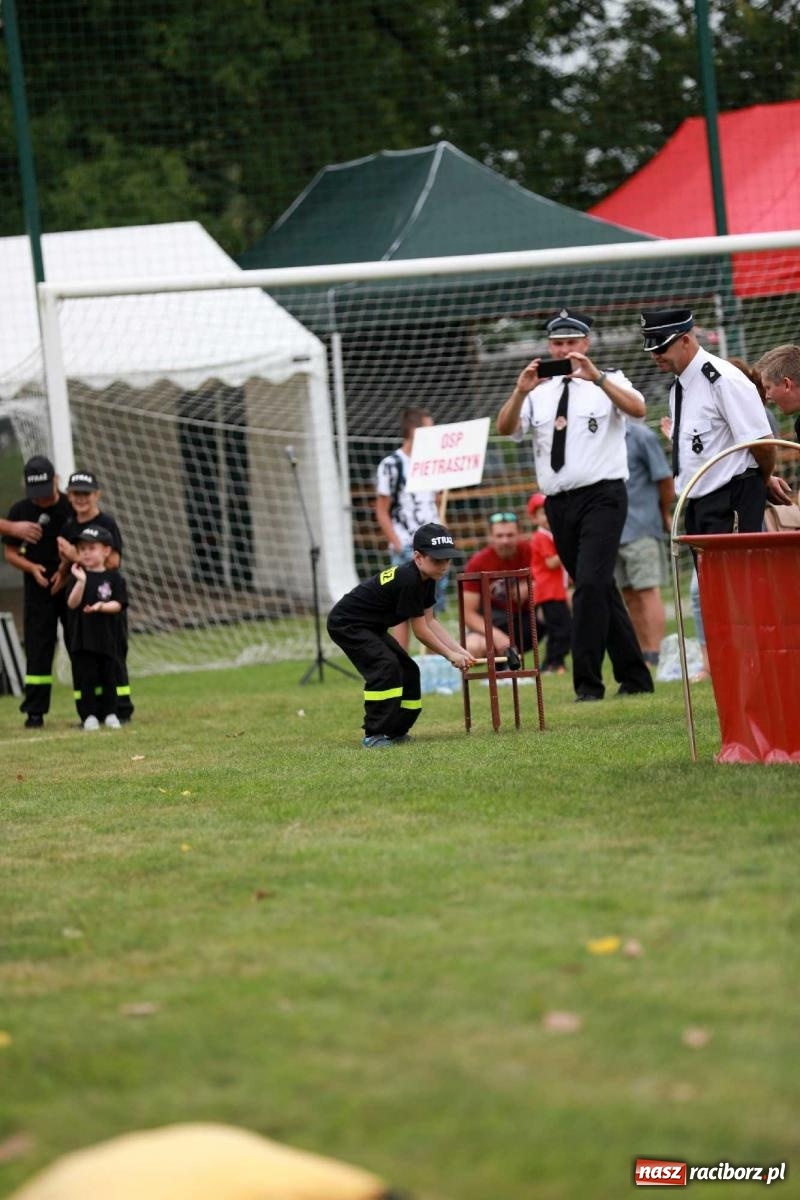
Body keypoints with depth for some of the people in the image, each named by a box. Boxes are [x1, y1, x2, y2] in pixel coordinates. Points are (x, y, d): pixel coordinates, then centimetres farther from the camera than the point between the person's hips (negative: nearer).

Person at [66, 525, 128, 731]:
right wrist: (81, 581, -22)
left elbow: (118, 604, -4)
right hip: (82, 635, 0)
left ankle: (110, 713, 17)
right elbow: (72, 604, -9)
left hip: (107, 636, 0)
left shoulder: (113, 577, 2)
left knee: (108, 675, 7)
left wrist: (102, 606, -23)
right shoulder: (78, 576, 2)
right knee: (85, 676, -1)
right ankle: (89, 715, 4)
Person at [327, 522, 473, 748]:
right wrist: (450, 655, -12)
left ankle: (395, 731, 17)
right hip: (346, 624, -11)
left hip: (370, 628, 11)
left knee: (407, 670, 9)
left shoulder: (426, 579, 0)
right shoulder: (409, 581, -29)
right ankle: (374, 735, -21)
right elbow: (420, 631, -22)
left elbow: (430, 621, 6)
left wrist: (459, 650, -2)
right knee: (385, 665, -25)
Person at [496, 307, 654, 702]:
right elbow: (505, 429, -2)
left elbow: (637, 408, -19)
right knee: (601, 590, 10)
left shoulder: (608, 383, 1)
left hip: (601, 496, -5)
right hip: (558, 504, 5)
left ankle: (587, 681, -15)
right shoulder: (539, 393, 12)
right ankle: (633, 677, 17)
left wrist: (596, 377, -31)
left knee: (590, 584, -17)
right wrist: (520, 391, -19)